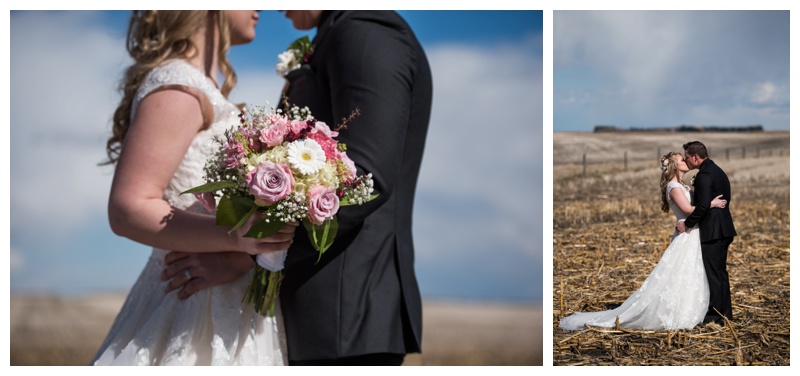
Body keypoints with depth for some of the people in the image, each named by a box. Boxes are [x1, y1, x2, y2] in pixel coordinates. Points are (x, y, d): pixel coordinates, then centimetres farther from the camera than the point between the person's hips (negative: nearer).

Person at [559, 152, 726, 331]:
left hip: (693, 239, 10)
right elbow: (687, 209, -23)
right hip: (685, 238, -10)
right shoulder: (674, 186, -14)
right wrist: (711, 204, -17)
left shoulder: (681, 186, 17)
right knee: (675, 280, -9)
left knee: (690, 281, 11)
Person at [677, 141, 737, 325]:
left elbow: (703, 206, -24)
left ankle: (716, 315, 1)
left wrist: (687, 224, -13)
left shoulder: (704, 175, -16)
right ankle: (725, 313, 22)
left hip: (713, 232, -10)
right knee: (720, 272, 16)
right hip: (724, 229, 10)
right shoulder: (718, 171, 16)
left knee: (714, 273, -4)